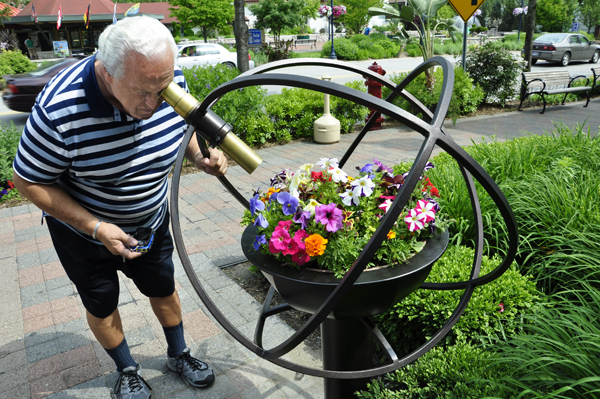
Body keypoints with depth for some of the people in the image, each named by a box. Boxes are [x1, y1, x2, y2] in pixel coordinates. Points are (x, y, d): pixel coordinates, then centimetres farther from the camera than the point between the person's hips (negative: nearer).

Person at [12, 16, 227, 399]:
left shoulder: (171, 80, -20)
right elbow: (29, 181, -21)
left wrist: (201, 158, -17)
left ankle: (179, 354, 45)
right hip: (83, 230, -3)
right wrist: (97, 228, -27)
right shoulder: (60, 109, -34)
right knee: (102, 307, 16)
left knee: (165, 289, 19)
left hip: (151, 222, 4)